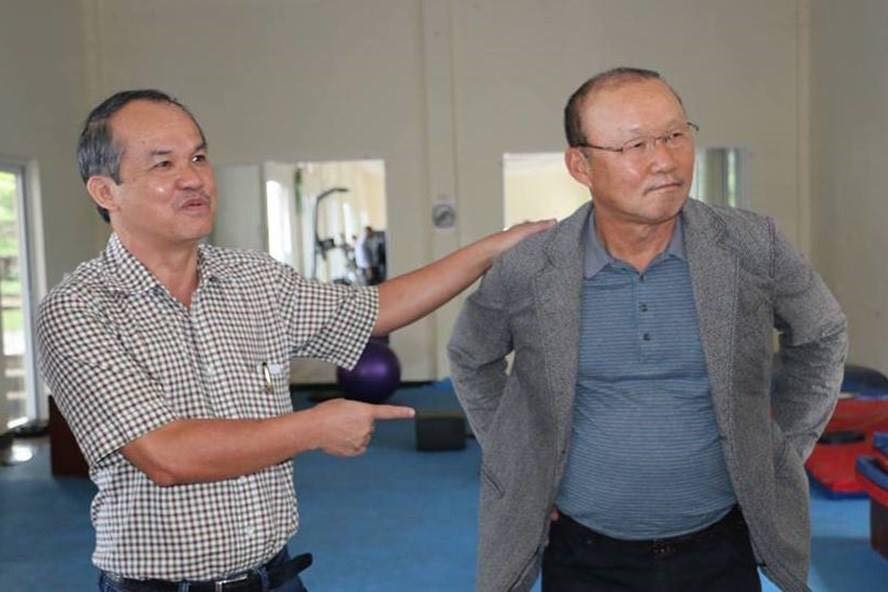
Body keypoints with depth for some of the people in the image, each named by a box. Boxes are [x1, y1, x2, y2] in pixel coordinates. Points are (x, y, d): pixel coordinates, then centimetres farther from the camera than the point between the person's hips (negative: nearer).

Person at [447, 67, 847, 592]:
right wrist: (517, 458, 5)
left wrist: (782, 447, 5)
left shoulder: (753, 246, -10)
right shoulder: (527, 270, -12)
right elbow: (470, 359, 8)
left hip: (721, 549, 1)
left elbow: (822, 337, 9)